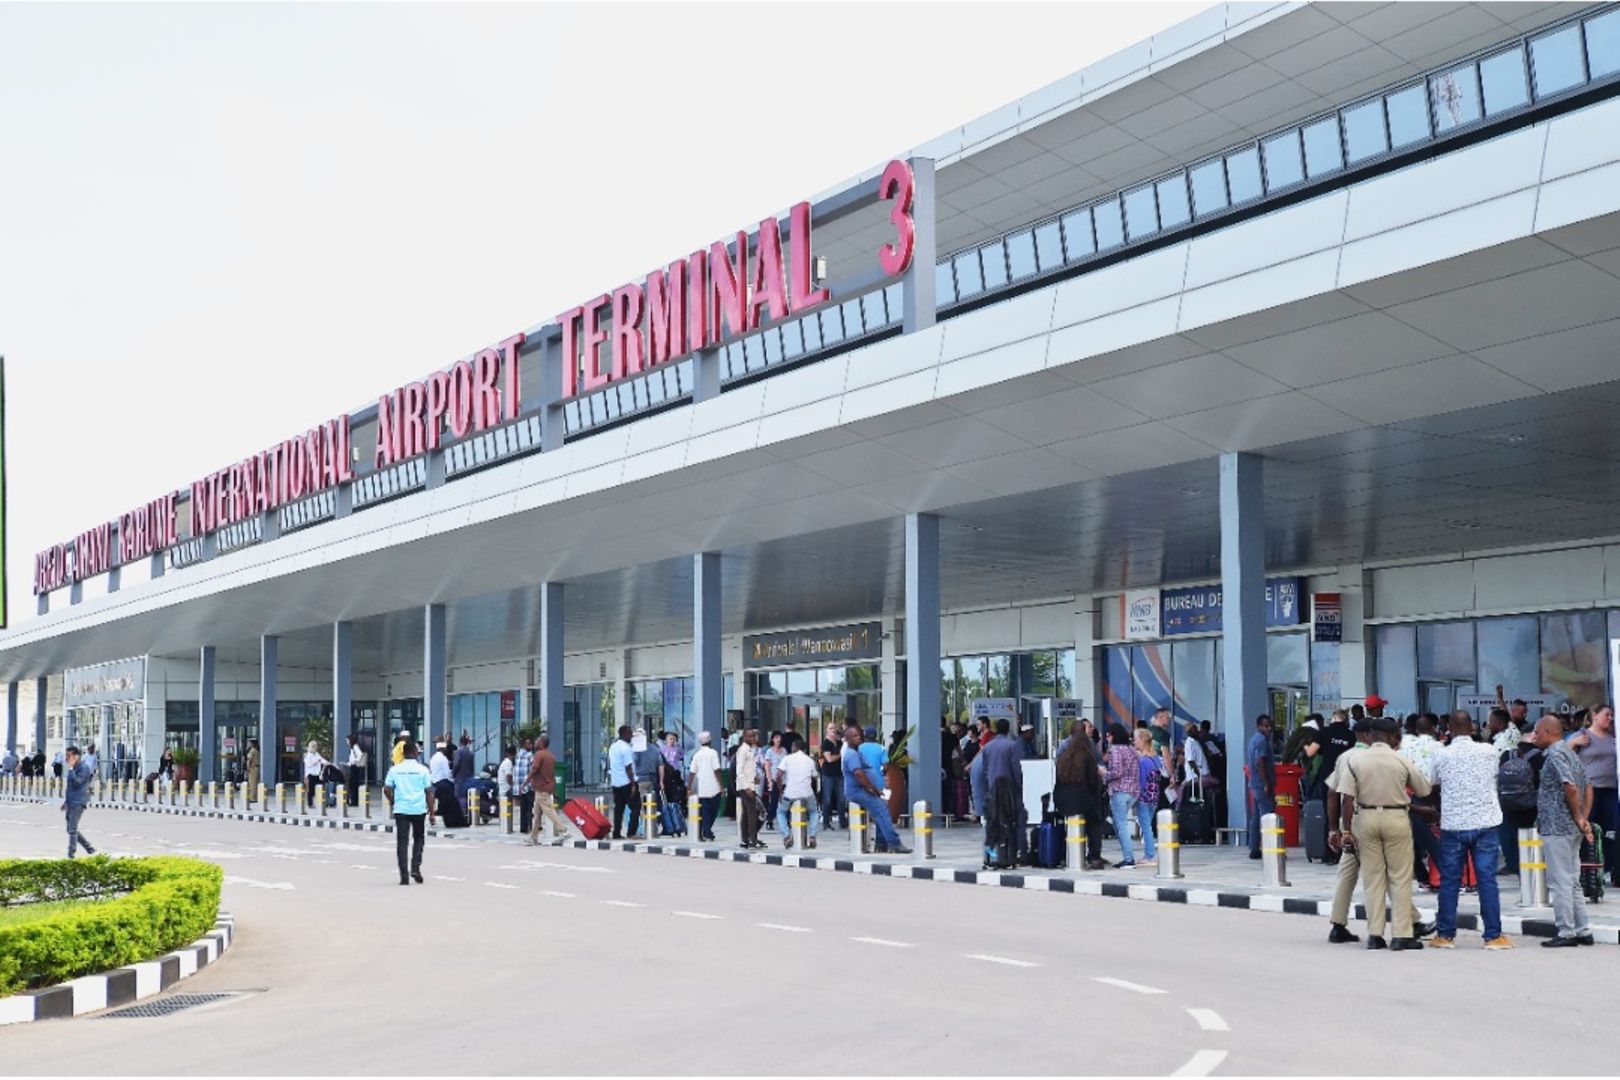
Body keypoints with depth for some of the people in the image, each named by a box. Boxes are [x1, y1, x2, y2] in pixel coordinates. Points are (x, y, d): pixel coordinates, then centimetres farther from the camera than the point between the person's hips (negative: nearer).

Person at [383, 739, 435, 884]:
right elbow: (429, 792, -2)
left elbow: (387, 789, 0)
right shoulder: (422, 770, -1)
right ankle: (415, 868, 4)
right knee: (418, 838, 18)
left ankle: (404, 875, -2)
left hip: (401, 809, 0)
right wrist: (431, 812, 3)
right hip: (419, 809, 0)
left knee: (402, 841, 3)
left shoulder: (395, 769, 2)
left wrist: (392, 802, 19)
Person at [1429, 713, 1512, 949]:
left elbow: (1434, 782, 9)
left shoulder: (1442, 755, -5)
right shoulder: (1488, 751, -2)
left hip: (1452, 825, 0)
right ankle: (1493, 935, 3)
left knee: (1449, 881, 7)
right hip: (1485, 823, 0)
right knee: (1487, 879, 2)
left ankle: (1445, 934, 12)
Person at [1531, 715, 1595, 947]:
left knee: (1560, 882, -4)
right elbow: (1588, 787, 16)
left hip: (1556, 828, -10)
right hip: (1572, 830, 10)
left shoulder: (1555, 754, -14)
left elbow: (1571, 787, -24)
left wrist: (1578, 818, -14)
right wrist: (1585, 819, 9)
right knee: (1572, 882, 14)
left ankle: (1567, 932, 0)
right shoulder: (1570, 753, 15)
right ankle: (1582, 931, 17)